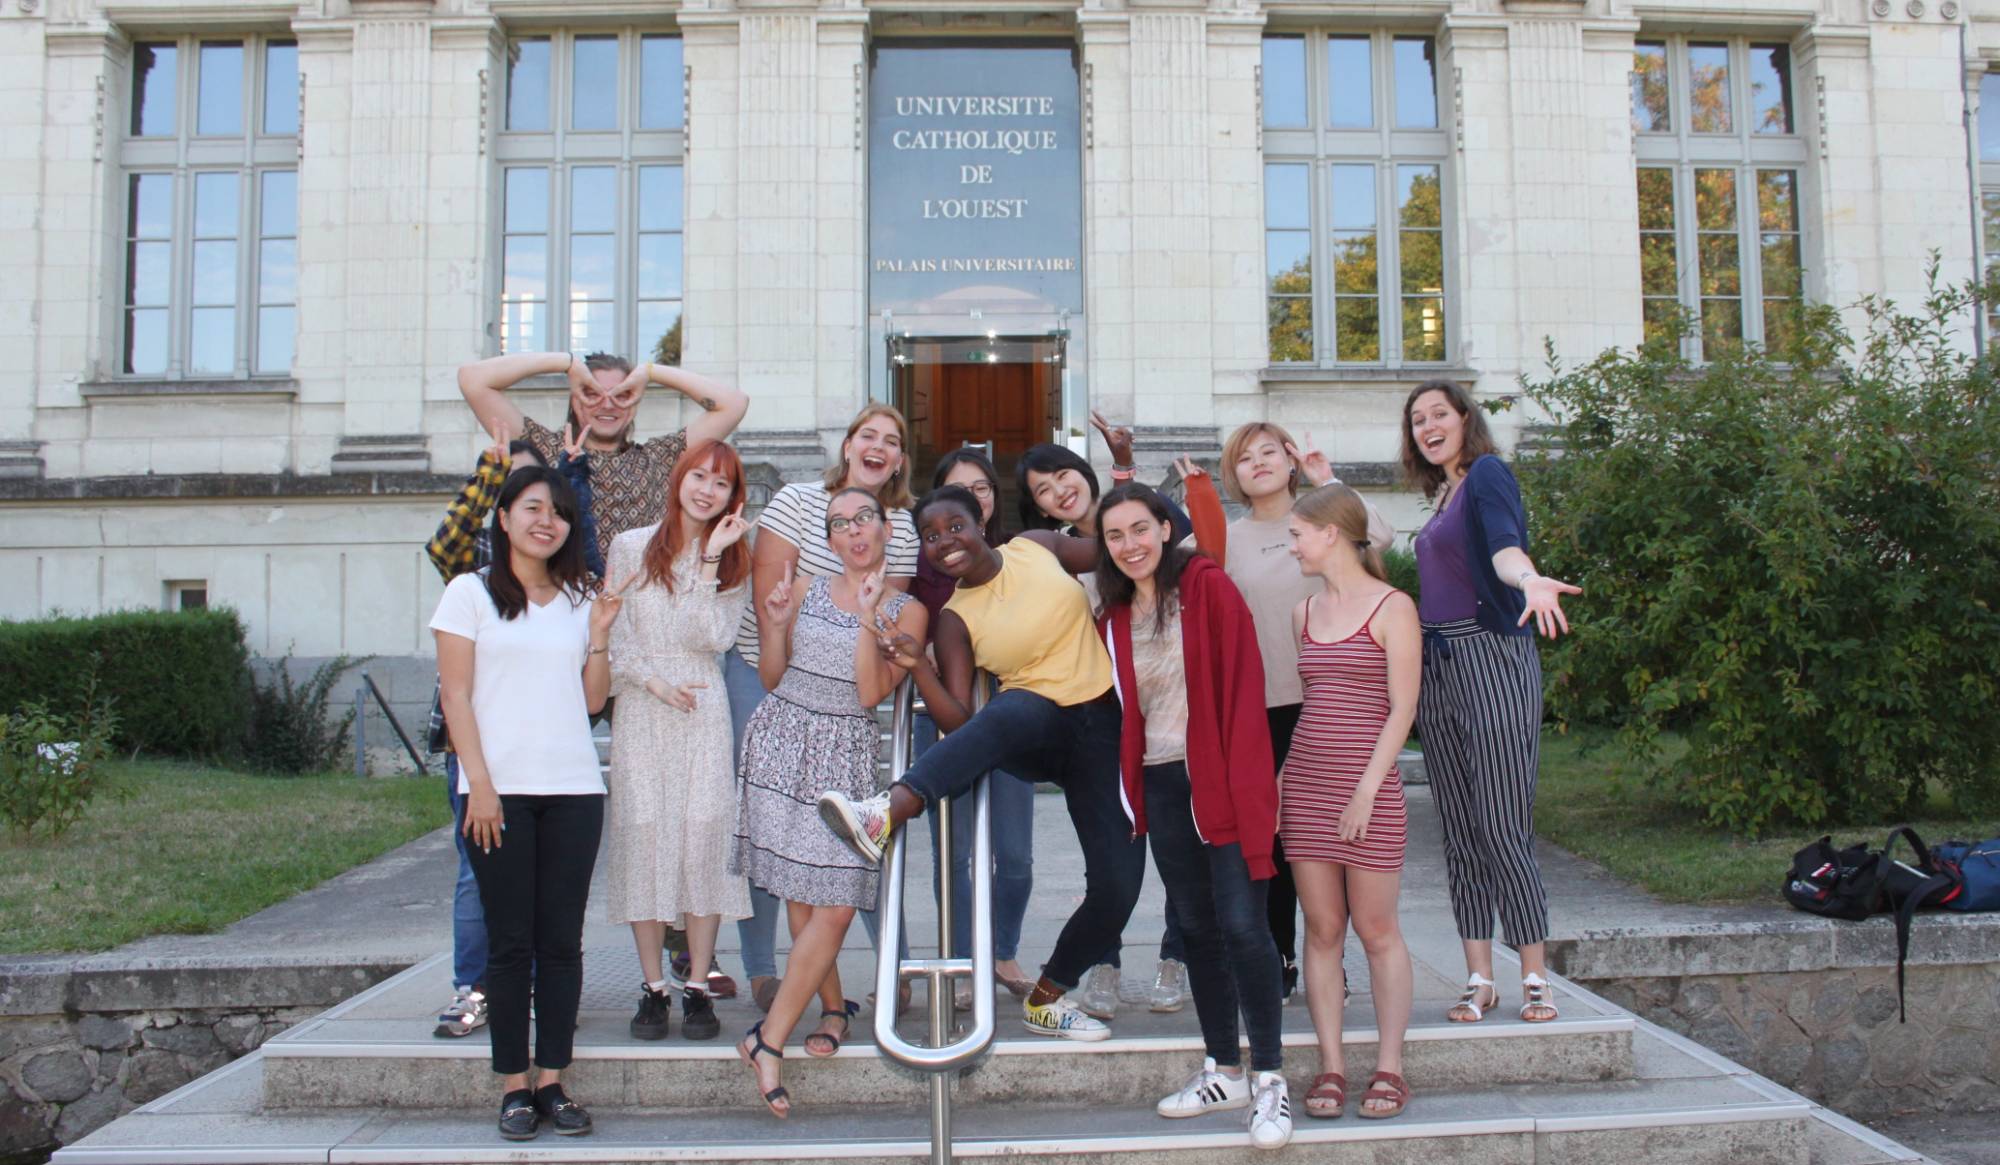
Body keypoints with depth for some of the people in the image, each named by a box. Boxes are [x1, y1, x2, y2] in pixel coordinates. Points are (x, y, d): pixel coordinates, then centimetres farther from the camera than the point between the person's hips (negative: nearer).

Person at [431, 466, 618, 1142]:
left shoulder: (577, 600, 14)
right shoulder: (471, 592, 4)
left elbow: (593, 699, 13)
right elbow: (456, 695, -2)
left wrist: (600, 635, 1)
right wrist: (480, 784, -10)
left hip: (574, 789, 3)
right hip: (500, 788, -3)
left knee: (562, 940, 4)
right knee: (510, 942, 0)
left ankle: (552, 1081, 11)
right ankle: (514, 1087, 8)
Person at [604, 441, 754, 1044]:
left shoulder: (735, 561, 9)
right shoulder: (630, 547, 7)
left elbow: (713, 637, -6)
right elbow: (614, 636, 4)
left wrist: (710, 559, -9)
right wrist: (654, 681, -8)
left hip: (705, 712, 0)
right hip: (640, 711, 0)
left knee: (704, 841, -5)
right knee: (643, 840, -3)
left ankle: (698, 988, 2)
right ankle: (653, 988, 6)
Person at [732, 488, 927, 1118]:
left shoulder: (907, 611, 2)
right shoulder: (805, 590, 8)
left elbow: (871, 693, -8)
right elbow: (772, 676, 9)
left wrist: (867, 617, -15)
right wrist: (775, 623, -7)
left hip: (847, 756, -1)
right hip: (783, 741, 1)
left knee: (835, 903, -11)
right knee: (802, 896, -1)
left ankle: (768, 1039, -4)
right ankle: (834, 1008, 18)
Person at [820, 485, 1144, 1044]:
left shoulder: (1035, 546, 4)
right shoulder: (955, 619, -1)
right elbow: (959, 724, -10)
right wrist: (917, 665, -22)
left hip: (1102, 729, 2)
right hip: (1038, 734, -2)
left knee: (1117, 887, -9)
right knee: (1011, 712, -42)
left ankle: (1045, 1000, 13)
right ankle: (886, 813, -56)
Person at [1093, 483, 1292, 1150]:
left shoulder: (1209, 589, -8)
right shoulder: (1114, 617, 10)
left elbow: (1243, 687, -12)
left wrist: (1245, 784, -17)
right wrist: (1130, 792, 7)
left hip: (1222, 780, -6)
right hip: (1161, 788, 6)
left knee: (1242, 924, -8)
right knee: (1196, 928, 11)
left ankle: (1270, 1079, 2)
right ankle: (1224, 1071, 22)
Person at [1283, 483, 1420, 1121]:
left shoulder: (1392, 607, -4)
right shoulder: (1304, 613, 12)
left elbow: (1401, 709, -8)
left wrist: (1366, 790, -14)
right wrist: (1281, 777, 4)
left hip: (1369, 785, -5)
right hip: (1304, 782, 5)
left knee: (1376, 929, 3)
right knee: (1322, 928, 6)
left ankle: (1388, 1068, 12)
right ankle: (1331, 1067, 12)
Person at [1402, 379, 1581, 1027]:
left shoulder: (1487, 473, -5)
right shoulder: (1441, 495, 19)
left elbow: (1504, 543, -25)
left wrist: (1531, 581, -45)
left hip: (1491, 663, -8)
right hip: (1438, 668, 8)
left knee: (1502, 828, -7)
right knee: (1460, 833, 7)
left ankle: (1536, 979, 4)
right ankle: (1479, 980, 13)